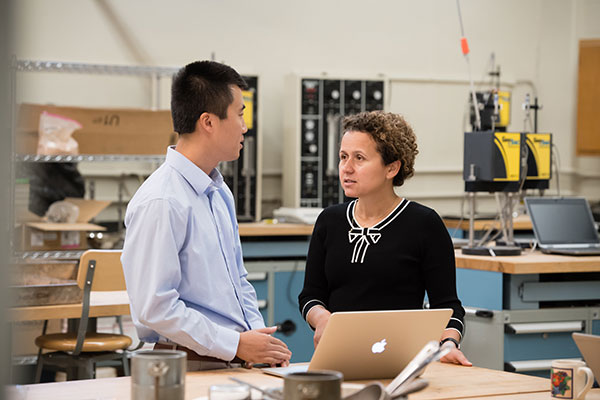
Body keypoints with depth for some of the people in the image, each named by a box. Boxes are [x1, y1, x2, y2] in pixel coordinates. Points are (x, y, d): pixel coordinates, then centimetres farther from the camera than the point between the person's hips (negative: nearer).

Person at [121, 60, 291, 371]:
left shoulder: (220, 193, 17)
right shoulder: (159, 203, -13)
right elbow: (154, 307, -17)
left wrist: (258, 334, 8)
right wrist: (236, 344, -13)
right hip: (190, 367, -7)